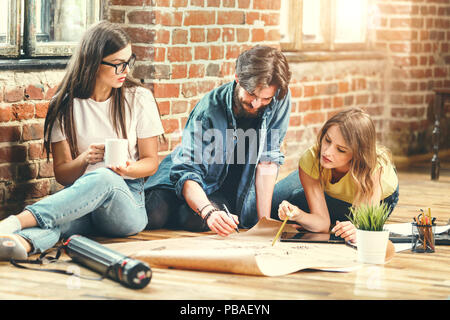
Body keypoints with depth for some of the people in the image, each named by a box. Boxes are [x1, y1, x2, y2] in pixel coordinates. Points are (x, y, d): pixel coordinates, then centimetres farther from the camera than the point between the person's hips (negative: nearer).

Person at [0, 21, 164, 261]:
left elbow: (151, 161, 9)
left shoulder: (139, 99, 6)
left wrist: (128, 169, -14)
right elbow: (61, 174, 6)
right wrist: (84, 160, -17)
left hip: (128, 200, -1)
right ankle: (25, 241, -70)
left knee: (103, 177, -37)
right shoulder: (65, 106, 6)